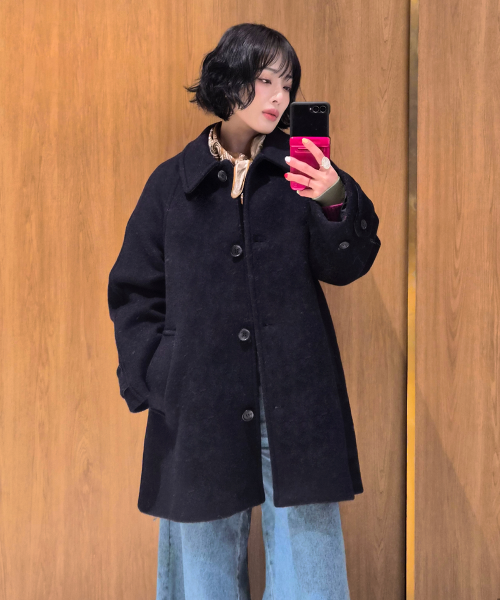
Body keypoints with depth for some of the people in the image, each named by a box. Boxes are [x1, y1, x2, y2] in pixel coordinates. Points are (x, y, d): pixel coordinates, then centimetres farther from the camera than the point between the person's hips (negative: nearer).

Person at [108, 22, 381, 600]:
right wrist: (153, 377, -2)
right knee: (207, 550, 11)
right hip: (200, 403, 1)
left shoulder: (300, 173, 6)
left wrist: (336, 204, -21)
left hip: (295, 401, 0)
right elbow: (134, 290, 9)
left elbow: (344, 267, -2)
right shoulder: (173, 182, 6)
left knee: (305, 542, 4)